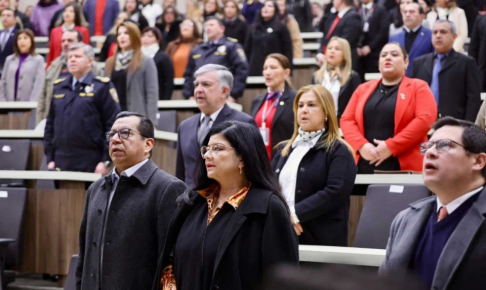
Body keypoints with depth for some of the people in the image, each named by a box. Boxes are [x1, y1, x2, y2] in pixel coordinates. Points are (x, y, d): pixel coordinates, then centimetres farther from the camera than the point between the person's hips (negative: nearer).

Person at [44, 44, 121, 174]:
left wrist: (106, 161, -11)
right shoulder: (59, 87, 15)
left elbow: (113, 126, -5)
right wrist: (50, 159, 11)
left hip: (91, 165, -4)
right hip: (61, 164, 4)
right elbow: (50, 125, 18)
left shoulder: (102, 87, 0)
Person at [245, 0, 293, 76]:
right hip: (256, 71, 4)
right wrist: (247, 67, 11)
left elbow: (288, 50, -1)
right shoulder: (254, 28, 15)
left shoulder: (281, 27, 2)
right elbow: (247, 49, 18)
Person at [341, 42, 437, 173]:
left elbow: (425, 119, -8)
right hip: (365, 166, 3)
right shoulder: (363, 89, 18)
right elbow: (347, 119, 11)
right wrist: (362, 145, -9)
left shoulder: (418, 87, 6)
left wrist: (391, 146, -15)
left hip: (404, 167, -3)